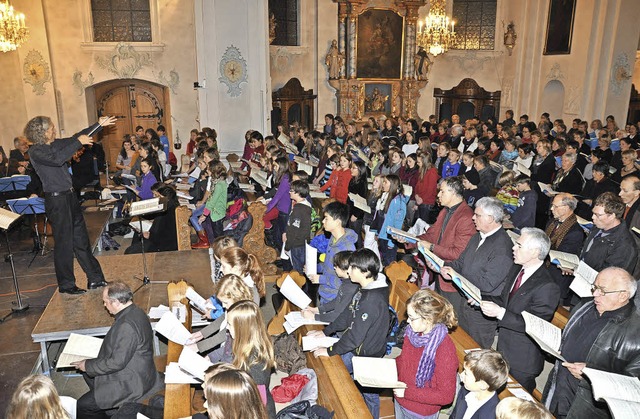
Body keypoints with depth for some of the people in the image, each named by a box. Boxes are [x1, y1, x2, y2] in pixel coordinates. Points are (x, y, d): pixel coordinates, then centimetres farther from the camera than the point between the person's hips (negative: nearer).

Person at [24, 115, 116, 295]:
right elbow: (57, 159, -31)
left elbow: (76, 137, 16)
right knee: (64, 243, 1)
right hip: (56, 200, -8)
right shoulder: (36, 152, -14)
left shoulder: (55, 144, 8)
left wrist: (99, 124, 11)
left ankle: (95, 278, 21)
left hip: (69, 196, 8)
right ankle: (66, 285, 16)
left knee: (81, 239, 12)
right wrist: (78, 142, -26)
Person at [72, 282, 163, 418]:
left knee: (83, 406, -7)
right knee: (88, 375, 23)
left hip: (131, 384, -10)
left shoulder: (127, 325, -30)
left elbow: (117, 362, -25)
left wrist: (87, 365, -12)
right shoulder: (133, 312, 2)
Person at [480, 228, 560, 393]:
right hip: (504, 348, 8)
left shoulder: (547, 287, -29)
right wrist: (483, 300, -6)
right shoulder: (517, 269, -1)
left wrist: (500, 313, -32)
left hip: (524, 358, -8)